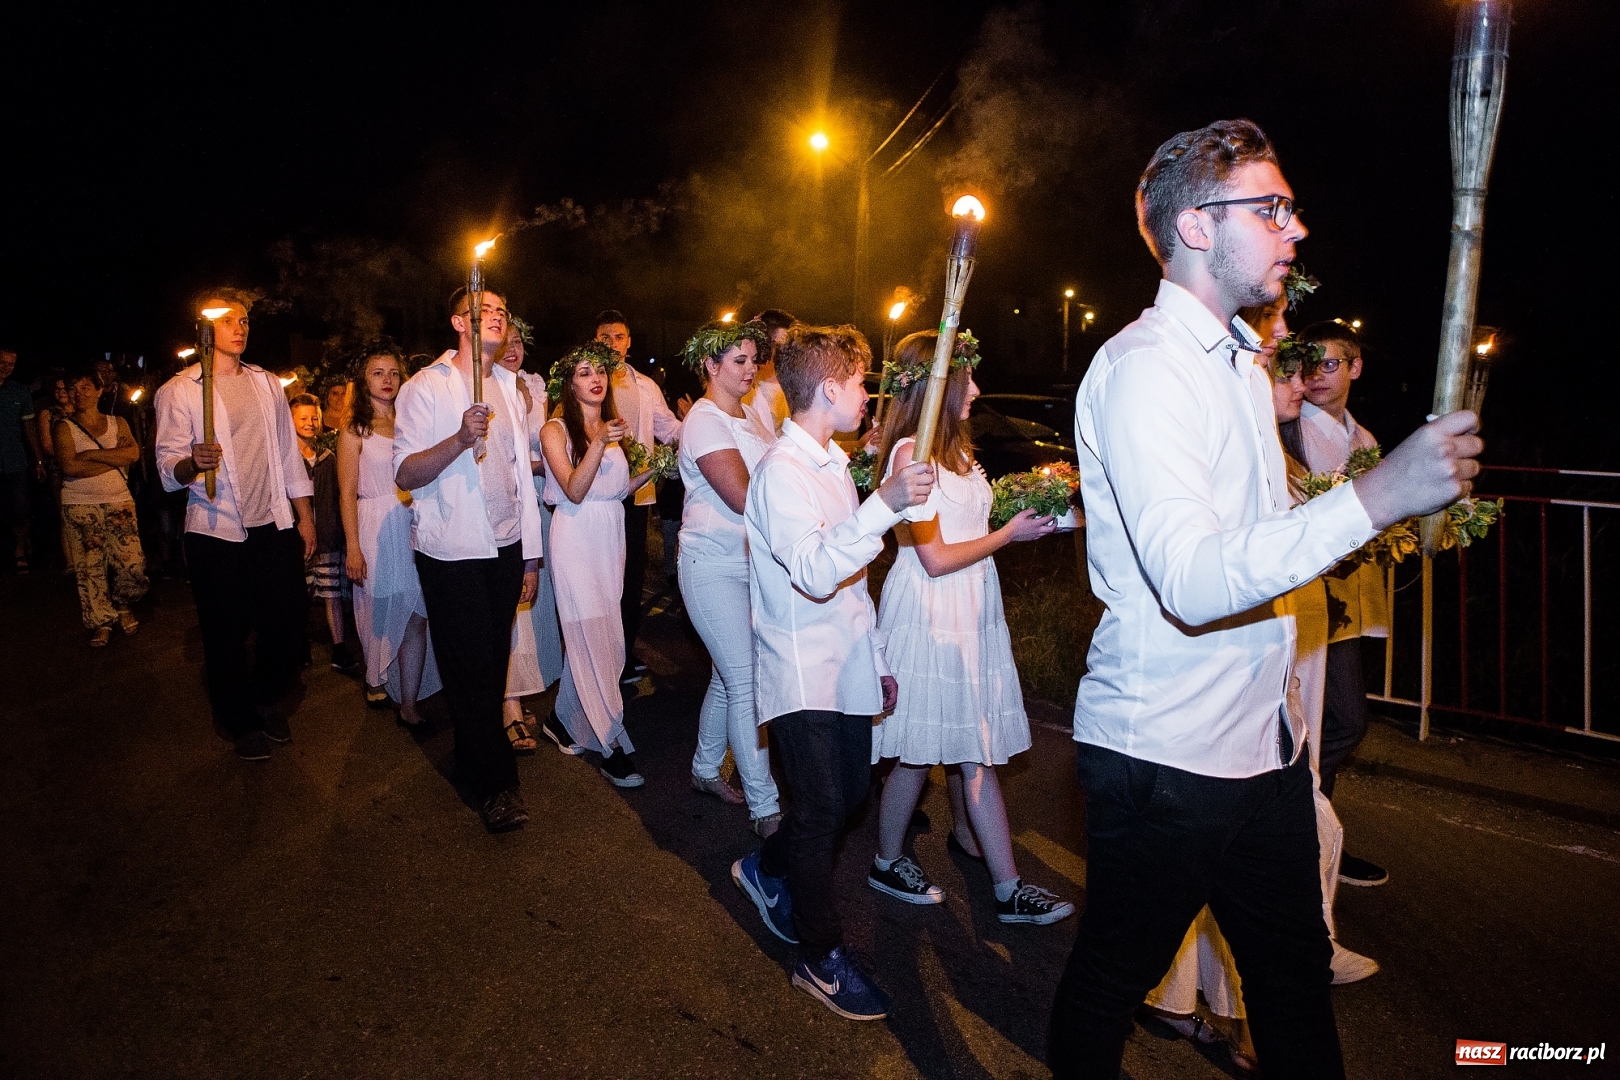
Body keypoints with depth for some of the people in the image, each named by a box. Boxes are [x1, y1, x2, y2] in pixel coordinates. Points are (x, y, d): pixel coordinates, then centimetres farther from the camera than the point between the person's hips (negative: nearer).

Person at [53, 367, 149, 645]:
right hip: (79, 504, -1)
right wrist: (115, 461, -8)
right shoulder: (64, 427, 2)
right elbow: (69, 467, -13)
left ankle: (121, 605, 22)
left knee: (132, 562, -5)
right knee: (90, 567, 0)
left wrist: (91, 454, -13)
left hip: (118, 500, 1)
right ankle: (100, 621, 11)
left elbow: (133, 453, -9)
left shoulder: (117, 423, 10)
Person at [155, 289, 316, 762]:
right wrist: (193, 463, -32)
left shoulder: (267, 382, 12)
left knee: (287, 626, 8)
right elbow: (168, 470, -9)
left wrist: (304, 516, 10)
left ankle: (265, 700, 35)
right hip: (217, 533, -4)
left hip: (275, 527, 4)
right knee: (227, 638, 6)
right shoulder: (178, 391, -2)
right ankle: (240, 721, 28)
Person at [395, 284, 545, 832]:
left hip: (505, 547, 5)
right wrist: (460, 439, -29)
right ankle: (495, 783, 10)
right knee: (472, 669, -1)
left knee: (493, 664, 9)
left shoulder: (508, 387, 14)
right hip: (452, 551, -5)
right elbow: (405, 474, -12)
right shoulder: (426, 387, -4)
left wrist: (531, 554, 14)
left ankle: (474, 760, 24)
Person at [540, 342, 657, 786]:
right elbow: (574, 490, -16)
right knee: (594, 636, -7)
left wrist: (652, 470, 1)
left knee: (589, 637, 7)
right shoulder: (556, 429, -4)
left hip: (611, 536, 6)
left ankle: (564, 719, 26)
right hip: (577, 537, -6)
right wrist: (599, 443, -25)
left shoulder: (612, 425, 13)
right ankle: (612, 747, -2)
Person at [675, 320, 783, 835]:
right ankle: (765, 809, 3)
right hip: (715, 565, -8)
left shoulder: (751, 419, 14)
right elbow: (742, 496, -22)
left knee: (728, 676, 17)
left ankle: (706, 769, 35)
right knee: (747, 683, -5)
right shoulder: (705, 422, -13)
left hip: (752, 560, 8)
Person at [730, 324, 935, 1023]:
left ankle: (766, 871, 40)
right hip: (802, 673, -9)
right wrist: (885, 505, -41)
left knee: (849, 793, 17)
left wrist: (877, 658, 19)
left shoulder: (833, 464, 14)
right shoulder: (782, 472, -16)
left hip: (846, 668, 9)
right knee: (822, 814, -1)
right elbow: (815, 572, -31)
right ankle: (822, 960, 16)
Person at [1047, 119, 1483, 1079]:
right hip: (1163, 754, -9)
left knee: (1296, 979, 22)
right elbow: (1194, 582, -31)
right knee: (1112, 981, 12)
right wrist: (1375, 496, -34)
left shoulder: (1240, 362, 15)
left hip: (1266, 739, 9)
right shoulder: (1144, 367, -18)